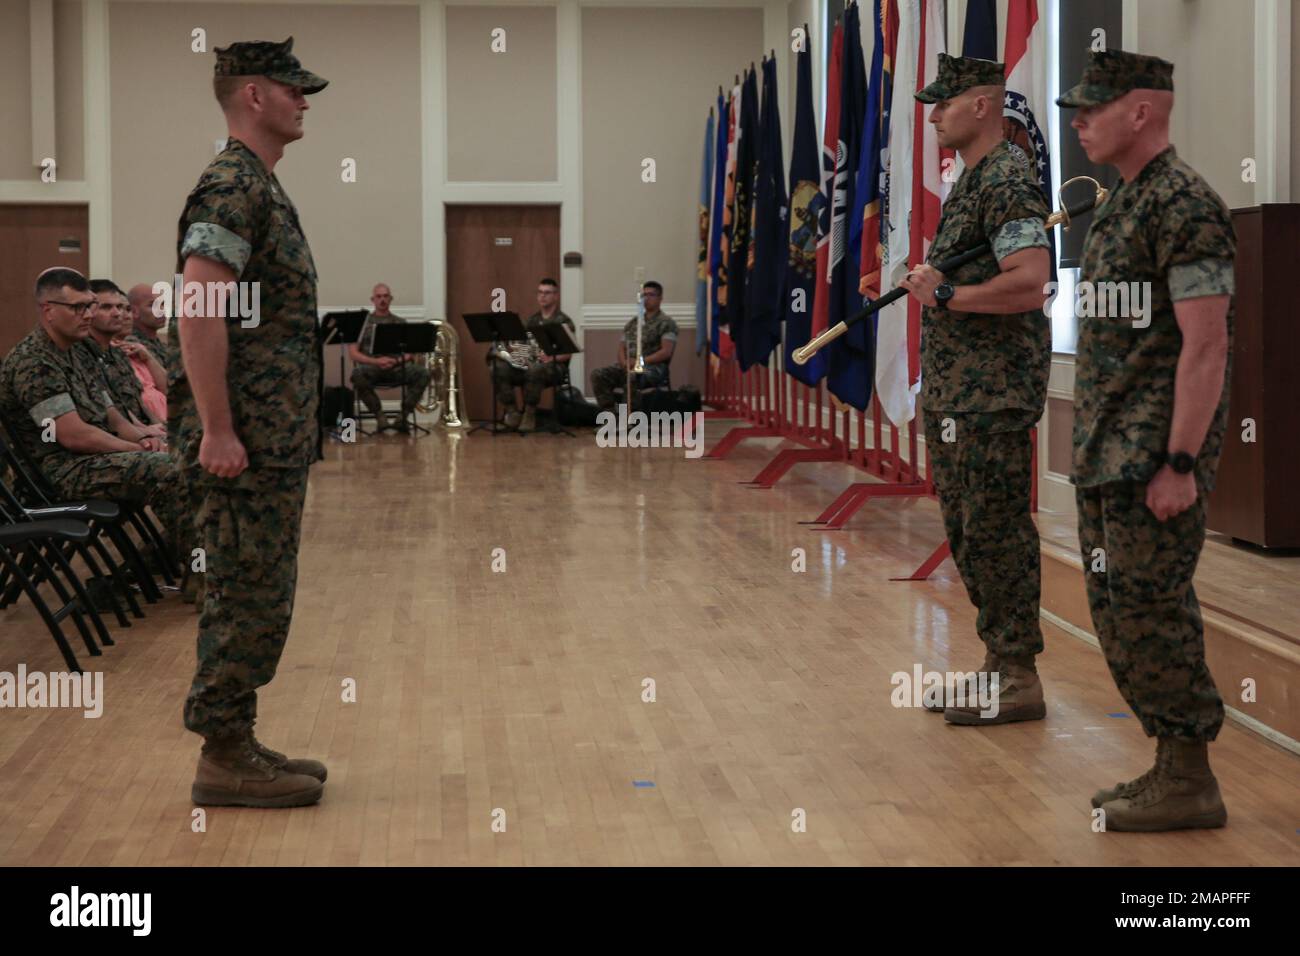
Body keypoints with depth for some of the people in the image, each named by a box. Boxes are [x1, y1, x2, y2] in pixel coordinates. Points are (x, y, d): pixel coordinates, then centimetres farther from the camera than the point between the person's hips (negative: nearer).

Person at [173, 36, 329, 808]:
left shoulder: (263, 189, 18)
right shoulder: (231, 188, -14)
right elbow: (199, 313, -22)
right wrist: (217, 430, -24)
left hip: (276, 440, 10)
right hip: (247, 442, -10)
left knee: (256, 598, 14)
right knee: (249, 599, -5)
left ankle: (239, 746, 21)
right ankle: (225, 759, 3)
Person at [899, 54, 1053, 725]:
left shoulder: (1008, 180, -14)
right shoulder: (971, 179, 18)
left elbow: (1030, 283, -24)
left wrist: (945, 295, -19)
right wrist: (926, 284, 11)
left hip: (993, 394, -11)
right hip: (954, 393, 11)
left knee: (995, 531, -7)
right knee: (967, 531, 14)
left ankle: (1019, 681, 1)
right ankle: (997, 662, 23)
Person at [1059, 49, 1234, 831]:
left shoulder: (1184, 205, -14)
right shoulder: (1124, 205, 16)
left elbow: (1206, 344, -19)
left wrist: (1180, 464, -23)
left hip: (1154, 457, -10)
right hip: (1108, 456, 10)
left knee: (1150, 615, -6)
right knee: (1118, 615, 12)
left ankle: (1190, 783, 4)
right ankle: (1172, 767, 21)